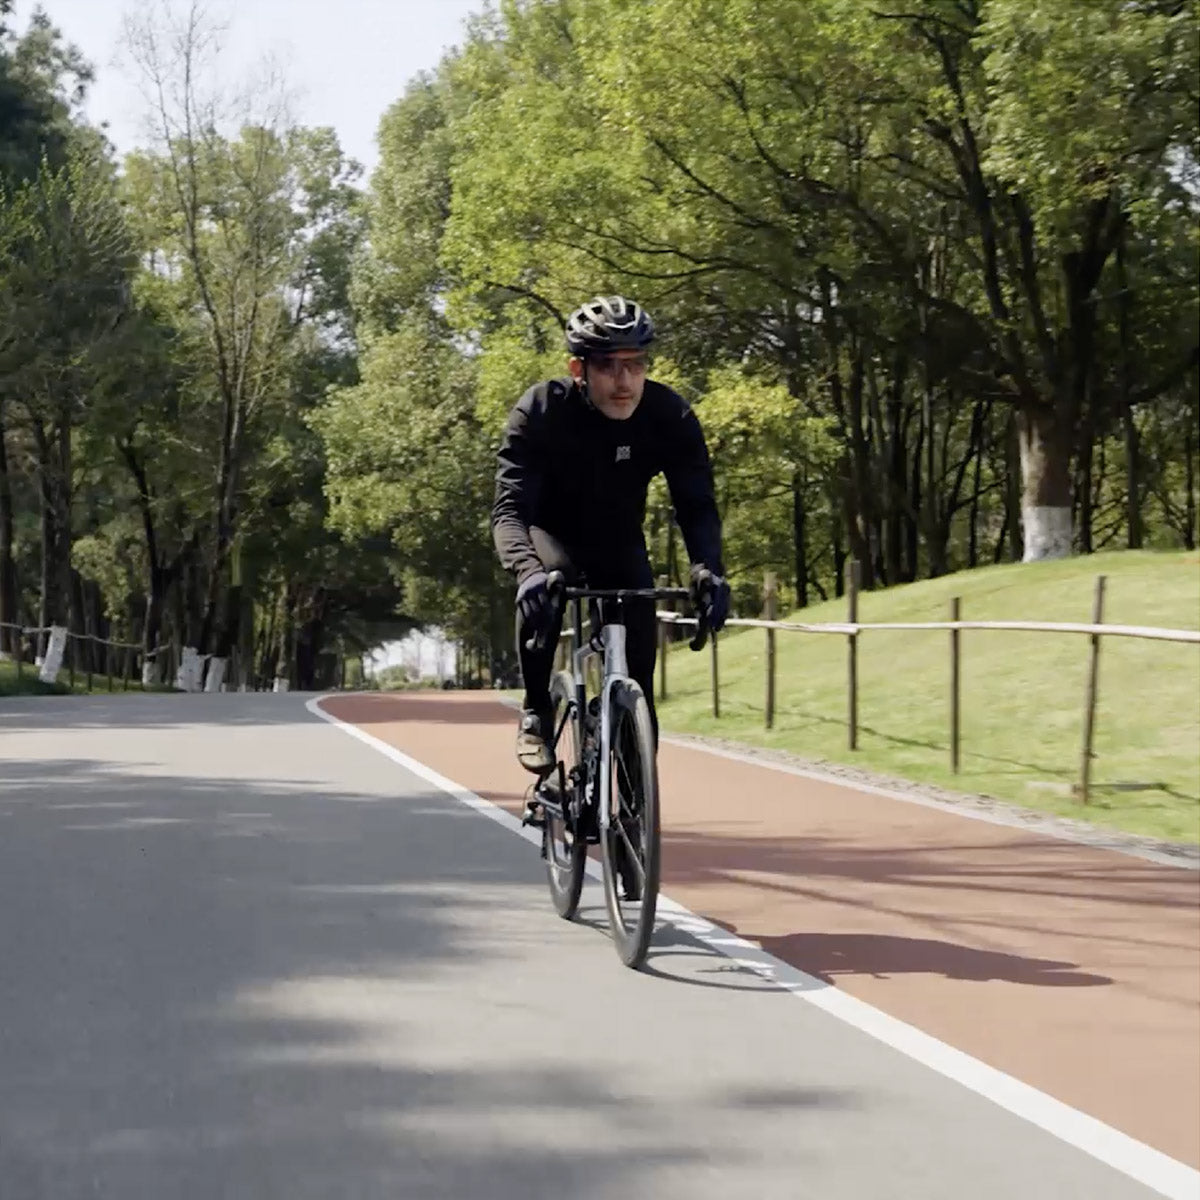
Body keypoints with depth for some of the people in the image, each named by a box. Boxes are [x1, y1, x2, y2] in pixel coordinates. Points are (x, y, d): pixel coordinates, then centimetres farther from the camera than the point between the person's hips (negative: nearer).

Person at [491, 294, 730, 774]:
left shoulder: (671, 416, -24)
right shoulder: (540, 411, -30)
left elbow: (697, 506, -25)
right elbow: (509, 509, -37)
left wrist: (708, 568, -48)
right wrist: (528, 570, -59)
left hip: (619, 541, 2)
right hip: (552, 532, -2)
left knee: (637, 671, -10)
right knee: (544, 583, -37)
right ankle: (536, 711, -17)